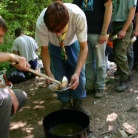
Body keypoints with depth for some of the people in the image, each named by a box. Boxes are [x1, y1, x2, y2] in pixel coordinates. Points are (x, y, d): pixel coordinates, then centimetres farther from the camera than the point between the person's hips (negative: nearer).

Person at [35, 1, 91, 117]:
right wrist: (48, 73, -32)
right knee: (59, 75, -3)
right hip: (55, 46, 0)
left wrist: (77, 73, -42)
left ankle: (78, 102, 12)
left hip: (73, 43, 0)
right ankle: (65, 102, 18)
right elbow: (44, 50, -21)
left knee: (80, 72, -8)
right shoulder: (41, 23, -39)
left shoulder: (79, 16, -42)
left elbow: (84, 47, -32)